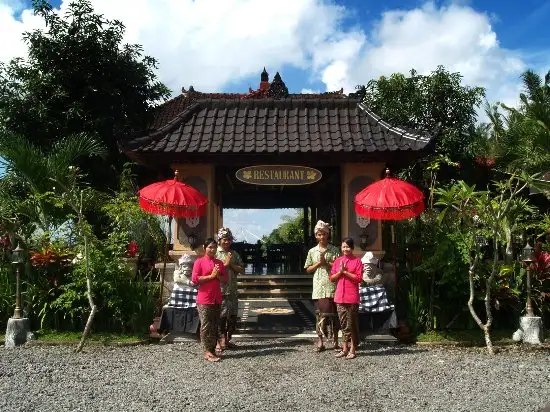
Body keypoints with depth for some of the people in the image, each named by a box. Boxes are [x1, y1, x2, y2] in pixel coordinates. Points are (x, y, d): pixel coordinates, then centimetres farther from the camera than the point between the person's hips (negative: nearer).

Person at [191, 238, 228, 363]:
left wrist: (218, 276, -9)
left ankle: (213, 350, 15)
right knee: (206, 326, -4)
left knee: (215, 325, 9)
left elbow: (225, 279, 12)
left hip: (217, 299, 6)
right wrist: (211, 276, -16)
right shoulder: (199, 262, -4)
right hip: (204, 299, -6)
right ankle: (207, 352, -1)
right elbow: (194, 279, -13)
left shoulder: (219, 262, 11)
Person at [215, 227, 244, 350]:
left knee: (232, 316, 8)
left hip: (232, 290, 5)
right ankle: (222, 339, 7)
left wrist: (231, 264, -6)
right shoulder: (215, 253, -2)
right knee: (220, 316, -2)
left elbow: (241, 269, 7)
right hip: (219, 290, -5)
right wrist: (225, 264, -12)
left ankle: (227, 339, 20)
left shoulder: (234, 254, 12)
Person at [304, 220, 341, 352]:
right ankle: (320, 341, 11)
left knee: (333, 313, -1)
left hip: (332, 286, -2)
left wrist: (326, 262, -10)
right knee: (320, 313, 4)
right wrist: (318, 263, -4)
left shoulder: (334, 250, 5)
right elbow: (308, 269, 10)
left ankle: (335, 341, 7)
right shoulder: (312, 251, 11)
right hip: (318, 287, 2)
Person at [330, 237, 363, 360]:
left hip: (352, 297, -4)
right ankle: (345, 348, 15)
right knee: (343, 324, 9)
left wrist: (345, 272, -14)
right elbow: (332, 278, 9)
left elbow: (359, 278, -10)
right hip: (340, 297, 4)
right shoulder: (337, 261, 12)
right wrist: (340, 272, -9)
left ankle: (353, 349, 7)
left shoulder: (357, 261, -1)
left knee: (352, 324, 1)